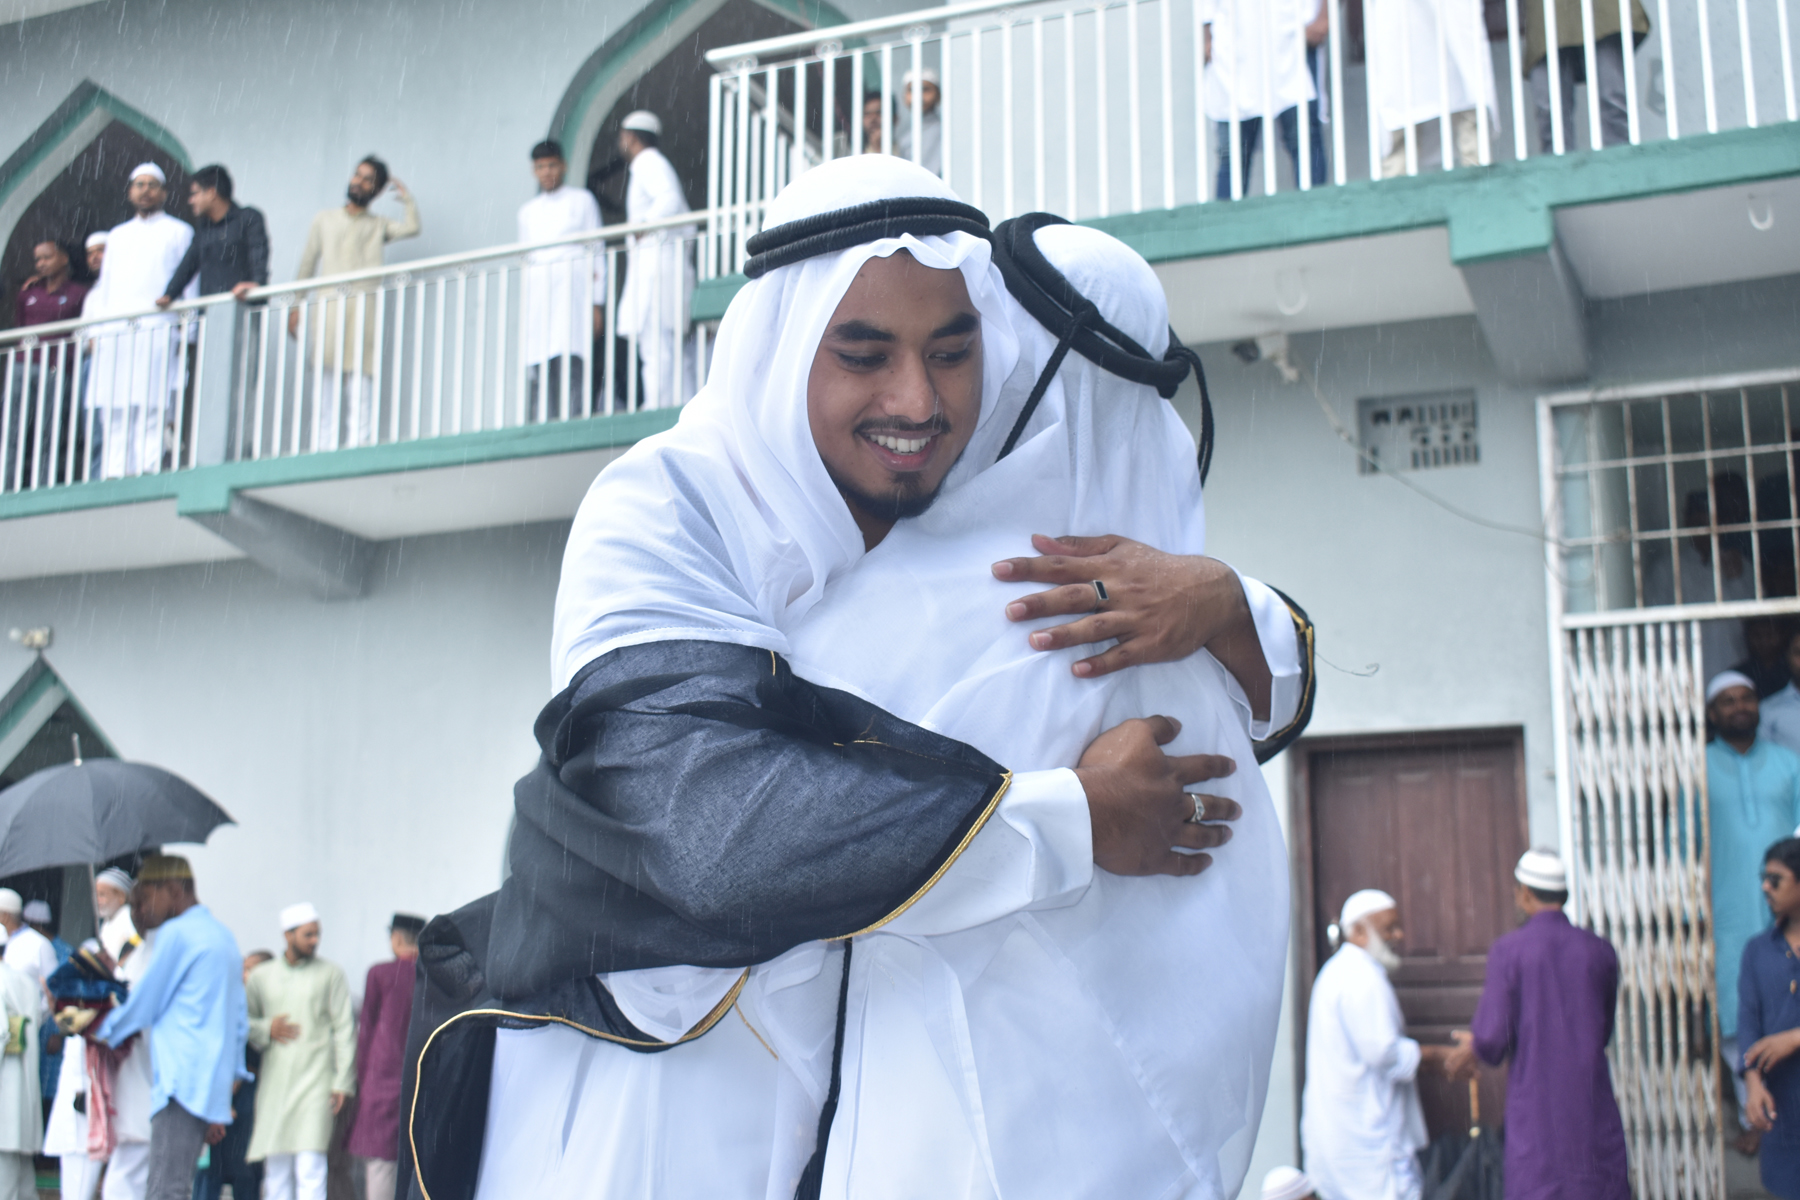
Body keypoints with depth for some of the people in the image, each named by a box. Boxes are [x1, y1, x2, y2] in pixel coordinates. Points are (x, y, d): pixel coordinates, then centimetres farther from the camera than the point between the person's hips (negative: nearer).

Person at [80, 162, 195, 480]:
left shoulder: (178, 232, 13)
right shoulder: (117, 235, 26)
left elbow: (190, 282, 7)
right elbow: (103, 286, 23)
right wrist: (95, 331, 12)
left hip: (157, 332, -4)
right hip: (113, 335, 4)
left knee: (151, 410, -14)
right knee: (113, 413, -3)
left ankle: (148, 472, -17)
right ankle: (114, 477, -5)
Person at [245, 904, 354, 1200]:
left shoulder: (330, 973, 7)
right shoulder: (261, 976, 14)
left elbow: (344, 1029, 3)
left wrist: (343, 1082, -4)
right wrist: (266, 1029, -4)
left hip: (315, 1082, -3)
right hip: (273, 1083, 3)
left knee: (310, 1170, -12)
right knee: (275, 1170, 5)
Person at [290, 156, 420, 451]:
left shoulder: (379, 226, 19)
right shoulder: (324, 219, 23)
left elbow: (411, 228, -1)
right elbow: (306, 265, 18)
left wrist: (405, 196, 12)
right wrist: (295, 306, 10)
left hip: (363, 309, -1)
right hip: (326, 308, 1)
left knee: (360, 379, -11)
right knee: (326, 381, -6)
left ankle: (359, 444, -15)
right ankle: (323, 446, -7)